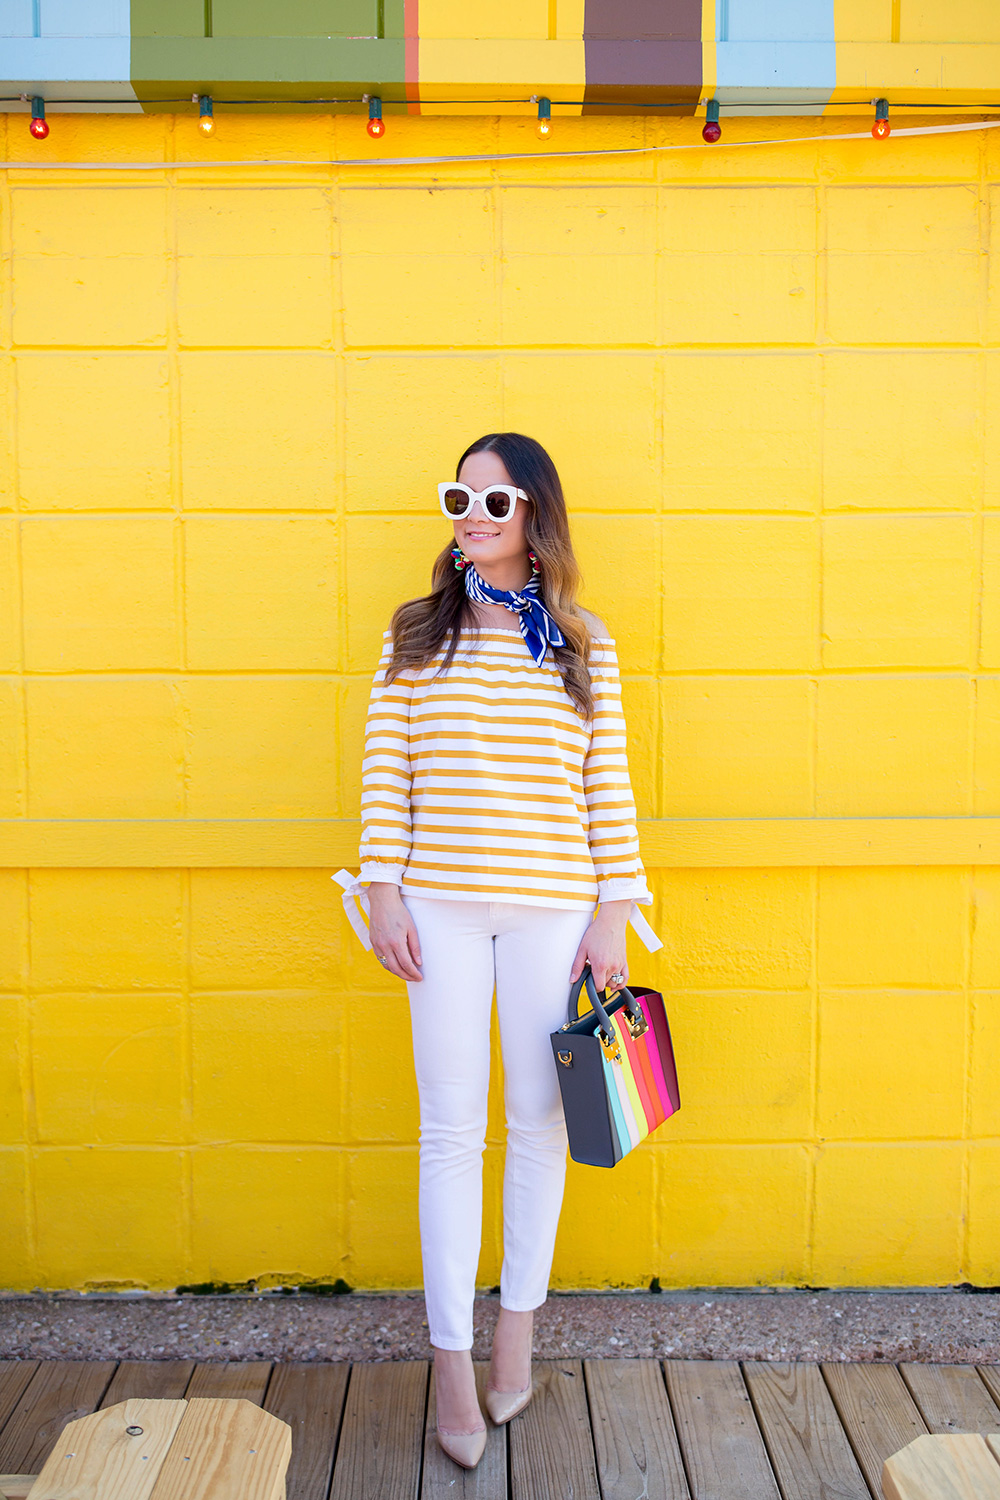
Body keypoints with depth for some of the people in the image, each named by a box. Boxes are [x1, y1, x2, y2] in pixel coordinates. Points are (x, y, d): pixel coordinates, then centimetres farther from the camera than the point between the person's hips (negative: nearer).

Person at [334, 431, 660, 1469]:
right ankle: (451, 1355, 19)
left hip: (552, 908, 1)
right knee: (450, 1132, 5)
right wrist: (383, 890, -4)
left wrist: (613, 914, 0)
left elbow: (608, 783, 3)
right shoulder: (416, 634, 6)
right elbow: (384, 769, 3)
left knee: (540, 1122, 11)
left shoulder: (583, 643, 5)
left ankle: (517, 1327, 32)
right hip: (439, 905, 0)